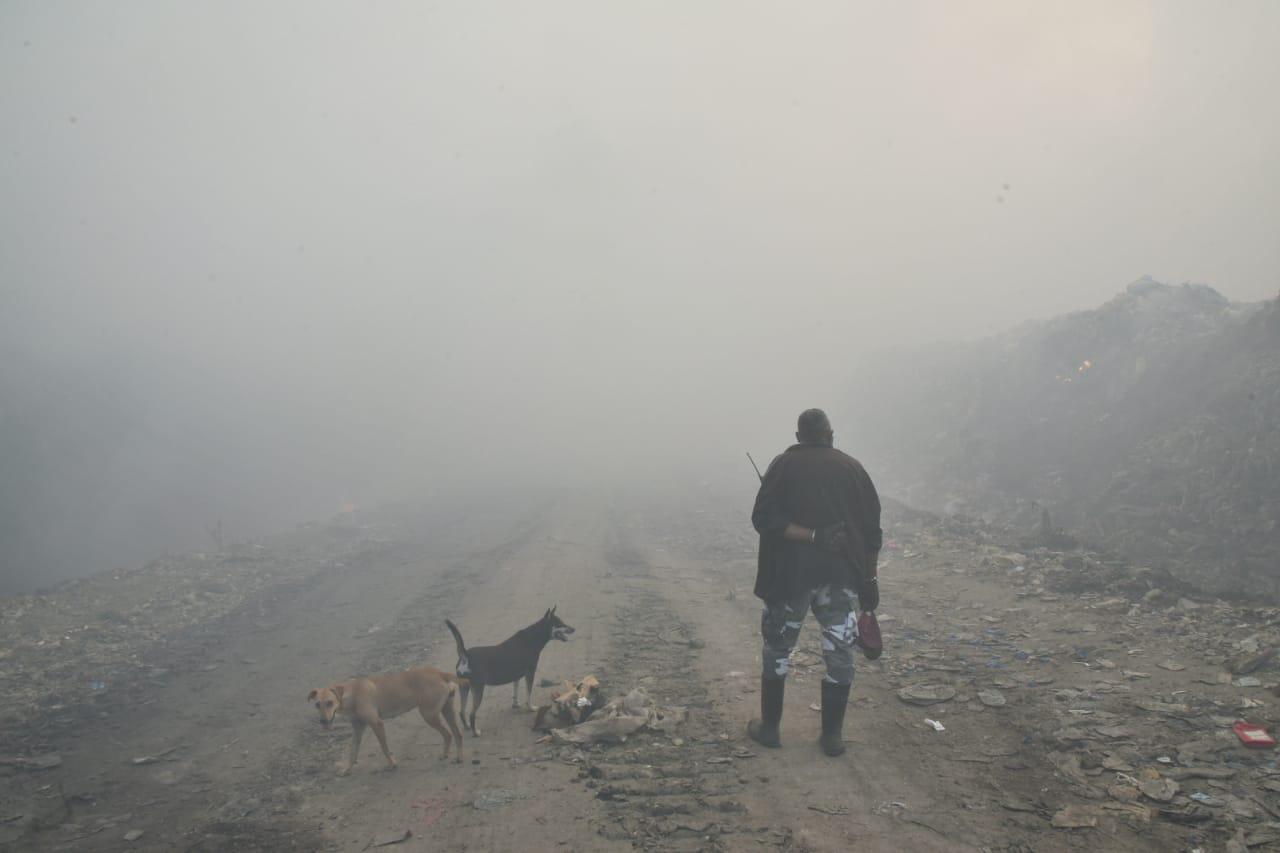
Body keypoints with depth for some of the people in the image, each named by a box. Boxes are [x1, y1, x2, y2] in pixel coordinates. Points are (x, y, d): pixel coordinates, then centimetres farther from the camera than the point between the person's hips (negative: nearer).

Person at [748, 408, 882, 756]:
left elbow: (764, 518, -14)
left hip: (790, 574, -1)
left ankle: (769, 727, 21)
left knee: (777, 649, 13)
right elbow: (872, 529, 4)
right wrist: (869, 580, 10)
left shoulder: (784, 464, -1)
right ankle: (832, 735, 15)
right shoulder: (852, 467, 5)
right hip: (841, 576, 2)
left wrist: (812, 536, -18)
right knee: (840, 655, 11)